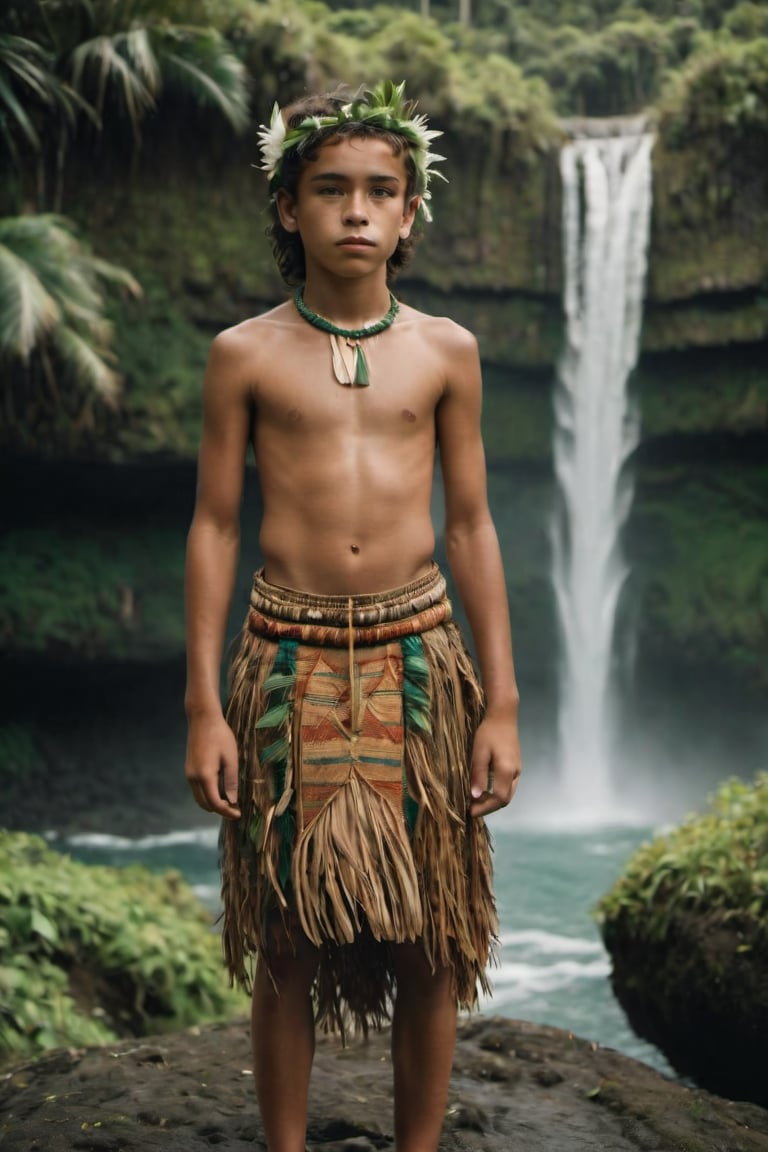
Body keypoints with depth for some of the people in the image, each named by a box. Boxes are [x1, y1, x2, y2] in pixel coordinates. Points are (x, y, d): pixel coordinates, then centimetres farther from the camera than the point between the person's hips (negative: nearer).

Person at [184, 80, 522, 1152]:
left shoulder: (445, 352, 5)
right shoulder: (245, 355, 1)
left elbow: (470, 526, 6)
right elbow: (213, 526, 2)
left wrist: (501, 704, 2)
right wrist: (204, 709, -3)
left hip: (417, 655, 1)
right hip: (289, 662, -1)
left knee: (430, 944, 5)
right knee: (288, 945, 6)